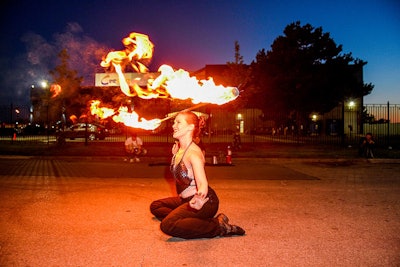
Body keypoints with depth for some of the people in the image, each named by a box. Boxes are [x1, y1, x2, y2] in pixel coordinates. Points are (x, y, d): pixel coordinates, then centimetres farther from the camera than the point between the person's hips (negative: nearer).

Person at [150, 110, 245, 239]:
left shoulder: (193, 153, -24)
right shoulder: (177, 148, 3)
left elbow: (203, 183, -36)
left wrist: (200, 196, -57)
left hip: (206, 202, -10)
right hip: (186, 199, 10)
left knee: (167, 225, -28)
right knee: (155, 206, 16)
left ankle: (219, 227, -17)